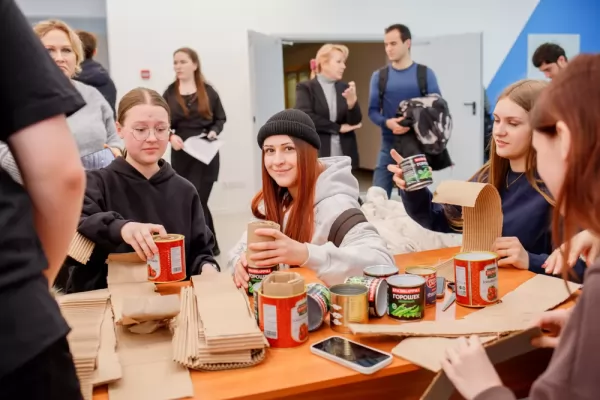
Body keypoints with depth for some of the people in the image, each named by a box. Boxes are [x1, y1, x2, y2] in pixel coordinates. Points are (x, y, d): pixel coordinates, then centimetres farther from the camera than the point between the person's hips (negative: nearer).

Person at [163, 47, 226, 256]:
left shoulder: (208, 91, 2)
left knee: (196, 202, -7)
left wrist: (214, 132, -12)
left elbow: (221, 119, 7)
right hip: (181, 156, 3)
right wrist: (171, 137, -13)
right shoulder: (169, 94, 5)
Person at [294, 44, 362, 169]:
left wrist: (352, 100, -17)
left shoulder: (345, 88, 10)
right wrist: (338, 128, -8)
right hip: (317, 155, -4)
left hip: (343, 156, 4)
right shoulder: (305, 88, 1)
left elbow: (355, 122, 4)